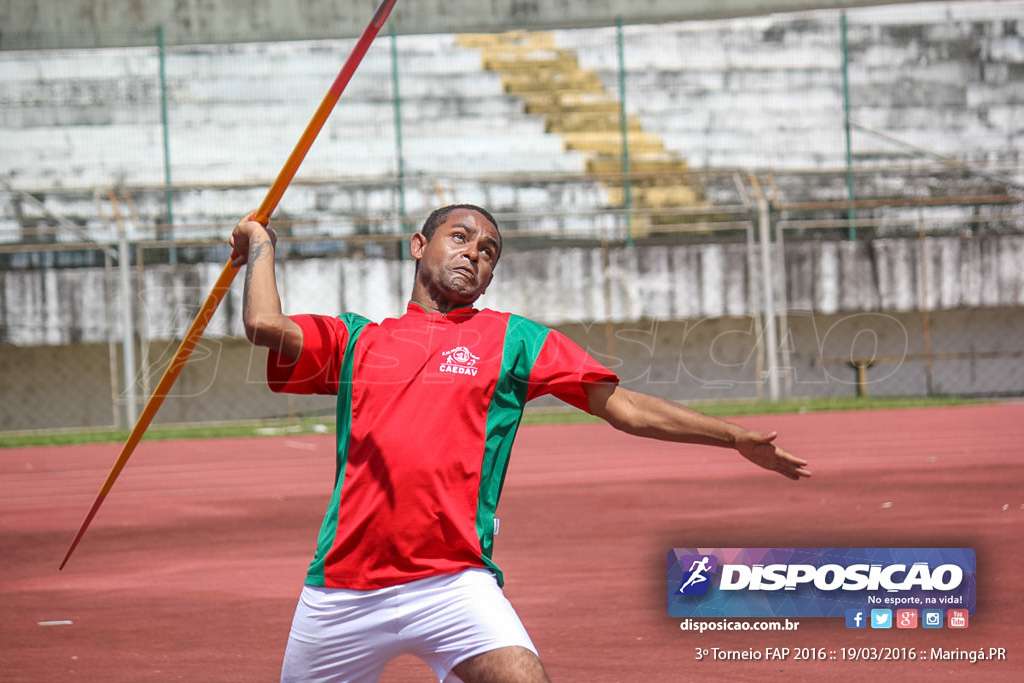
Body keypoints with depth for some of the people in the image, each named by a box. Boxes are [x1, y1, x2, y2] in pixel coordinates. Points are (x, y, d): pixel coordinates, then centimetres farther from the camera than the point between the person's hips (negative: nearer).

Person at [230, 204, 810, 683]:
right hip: (343, 593, 1)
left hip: (454, 585, -1)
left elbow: (623, 405, 11)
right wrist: (262, 245, 16)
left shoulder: (512, 339, 14)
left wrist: (736, 438, 5)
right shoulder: (356, 340, 15)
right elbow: (266, 326, -1)